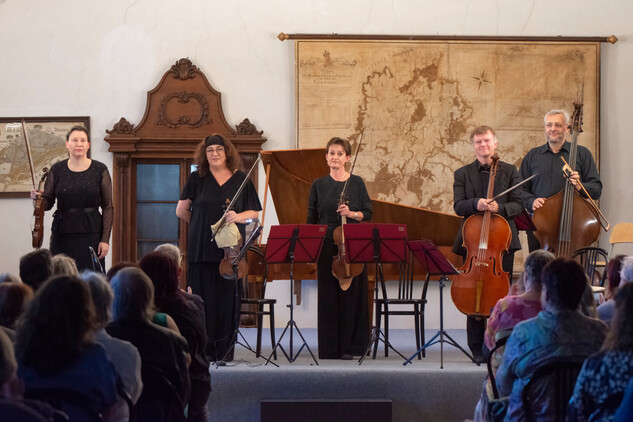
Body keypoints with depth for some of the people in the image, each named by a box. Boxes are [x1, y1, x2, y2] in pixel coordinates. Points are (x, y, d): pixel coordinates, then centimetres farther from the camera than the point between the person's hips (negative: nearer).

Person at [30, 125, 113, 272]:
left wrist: (105, 239, -6)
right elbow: (47, 203, 9)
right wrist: (38, 198, -14)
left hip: (90, 233, -1)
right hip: (62, 235, 1)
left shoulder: (100, 170, 2)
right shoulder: (57, 169, 6)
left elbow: (107, 207, 1)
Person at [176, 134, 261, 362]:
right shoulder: (197, 179, 6)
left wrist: (238, 217, -9)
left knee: (228, 300, -1)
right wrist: (203, 223, 12)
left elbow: (254, 212, 9)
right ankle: (201, 349, 2)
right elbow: (181, 211, 11)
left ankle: (224, 350, 6)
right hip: (202, 249, -1)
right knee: (203, 299, -3)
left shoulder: (241, 180, 7)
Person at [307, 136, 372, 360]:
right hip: (327, 246, 0)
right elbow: (311, 219, 8)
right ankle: (330, 347, 5)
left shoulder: (357, 183, 6)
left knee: (352, 294, 0)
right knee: (328, 296, 0)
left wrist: (353, 214, -15)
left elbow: (368, 212, 5)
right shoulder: (318, 185, 8)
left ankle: (350, 345, 7)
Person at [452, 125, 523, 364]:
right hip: (472, 240, 0)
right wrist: (476, 203, -22)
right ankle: (478, 348, 9)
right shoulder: (462, 174, 8)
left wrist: (499, 208, -18)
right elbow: (458, 206, -2)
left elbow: (518, 205, 2)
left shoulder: (509, 171, 8)